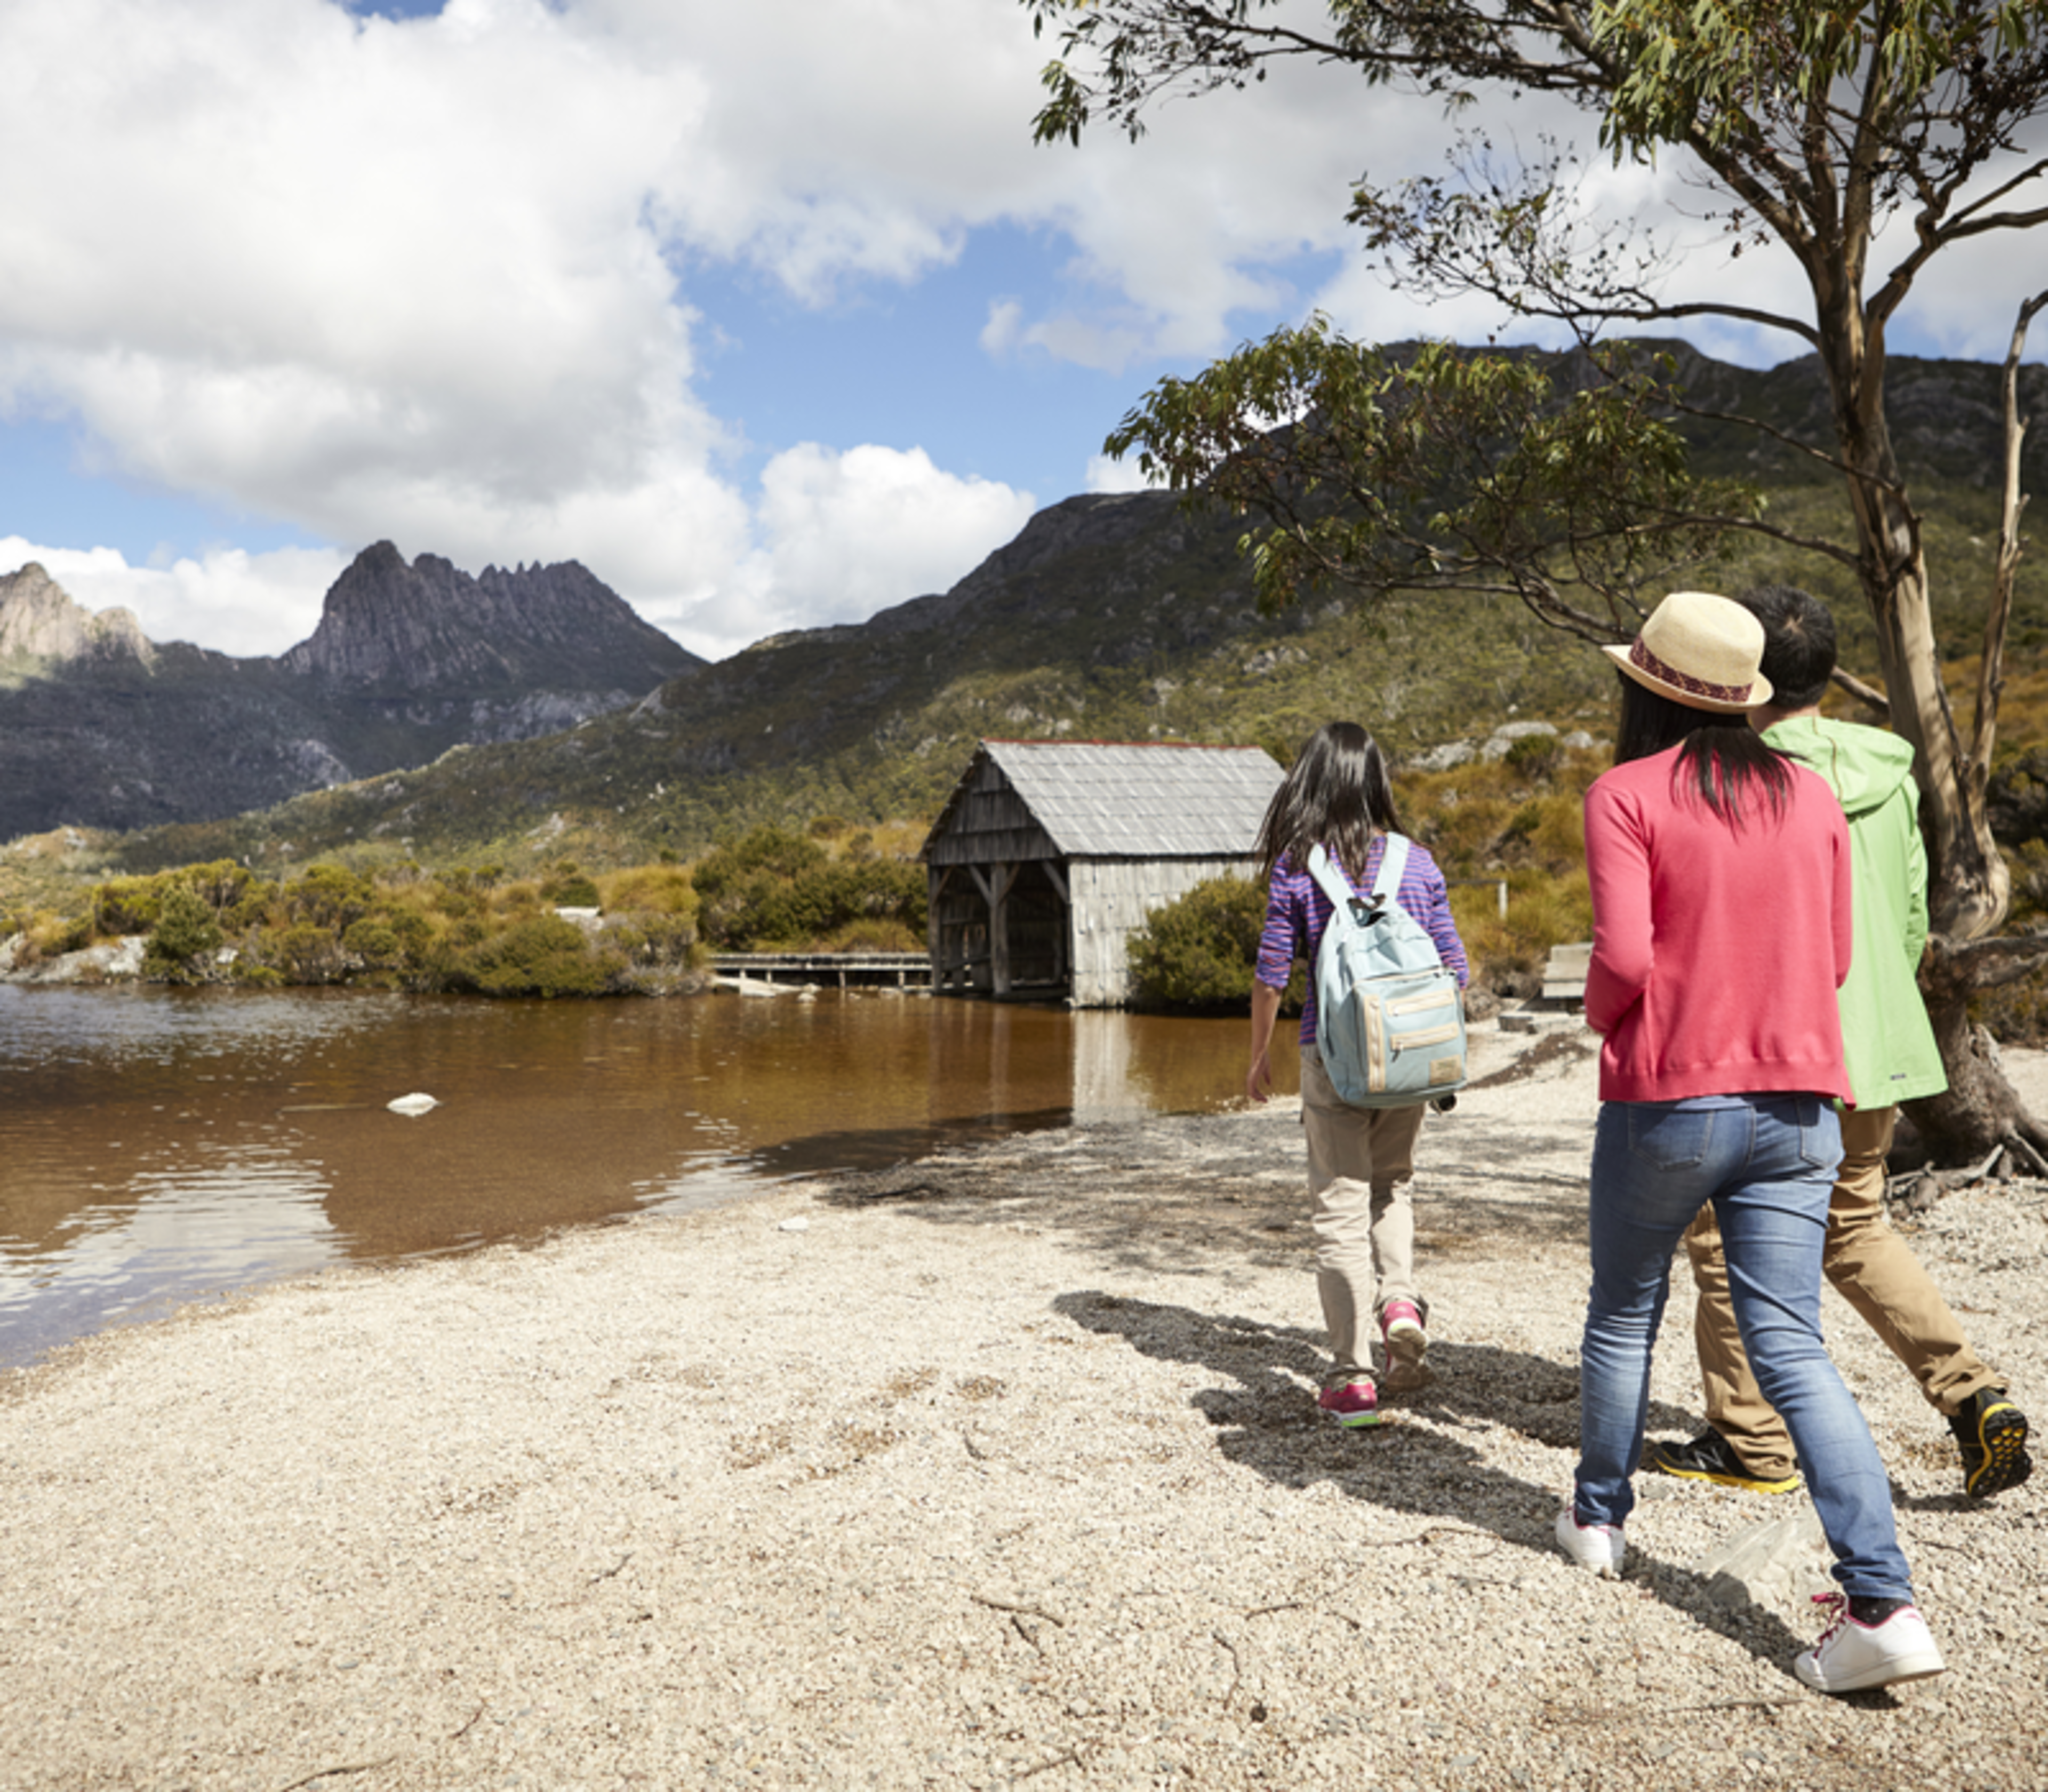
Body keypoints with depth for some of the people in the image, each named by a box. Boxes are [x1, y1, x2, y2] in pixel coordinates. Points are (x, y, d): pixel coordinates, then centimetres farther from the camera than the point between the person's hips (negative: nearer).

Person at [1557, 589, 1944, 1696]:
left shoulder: (1625, 795, -8)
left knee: (1622, 1315, 16)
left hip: (1667, 1101, -4)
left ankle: (1599, 1519, 32)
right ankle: (1883, 1603, -5)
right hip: (1797, 1102, 4)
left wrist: (1600, 1014, 3)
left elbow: (1623, 955, -17)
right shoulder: (1811, 796, 7)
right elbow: (1833, 961, 11)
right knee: (1790, 1346, 4)